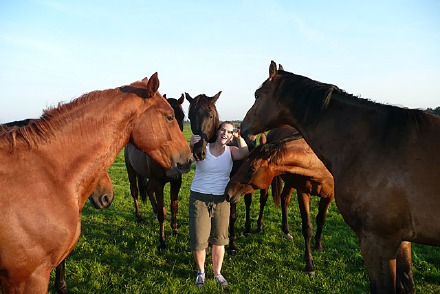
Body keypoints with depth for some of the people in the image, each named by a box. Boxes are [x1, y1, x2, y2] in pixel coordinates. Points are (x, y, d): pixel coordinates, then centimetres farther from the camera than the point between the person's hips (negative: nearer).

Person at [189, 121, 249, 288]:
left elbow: (245, 153, -18)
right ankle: (200, 272, 28)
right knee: (198, 240, 2)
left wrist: (239, 137, -23)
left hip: (221, 200, 2)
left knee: (219, 239, 12)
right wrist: (191, 146, -42)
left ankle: (217, 272, 31)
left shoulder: (231, 151, 2)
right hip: (199, 199, -2)